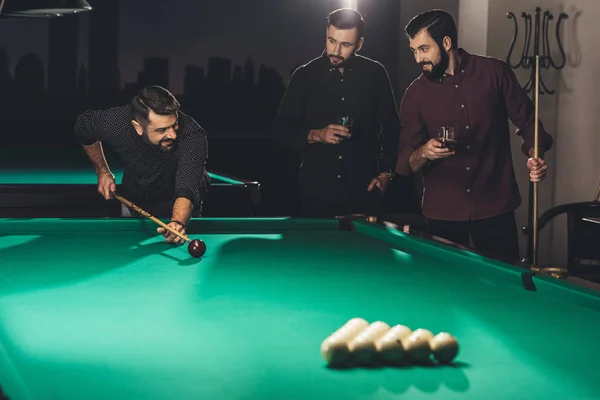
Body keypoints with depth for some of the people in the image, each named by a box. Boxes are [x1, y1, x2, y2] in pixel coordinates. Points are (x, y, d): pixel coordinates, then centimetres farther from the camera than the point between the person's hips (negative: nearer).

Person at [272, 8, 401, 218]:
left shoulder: (375, 74, 2)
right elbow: (281, 130, 2)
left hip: (363, 190, 0)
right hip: (317, 190, 0)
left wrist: (386, 173, 2)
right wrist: (316, 135, -15)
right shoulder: (305, 76, 0)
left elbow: (391, 127, 11)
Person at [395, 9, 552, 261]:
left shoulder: (495, 73, -3)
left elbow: (527, 122, 6)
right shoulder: (416, 94, 0)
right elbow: (406, 163, 0)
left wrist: (535, 156, -12)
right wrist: (423, 153, -21)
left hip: (495, 206, -1)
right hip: (442, 212, 1)